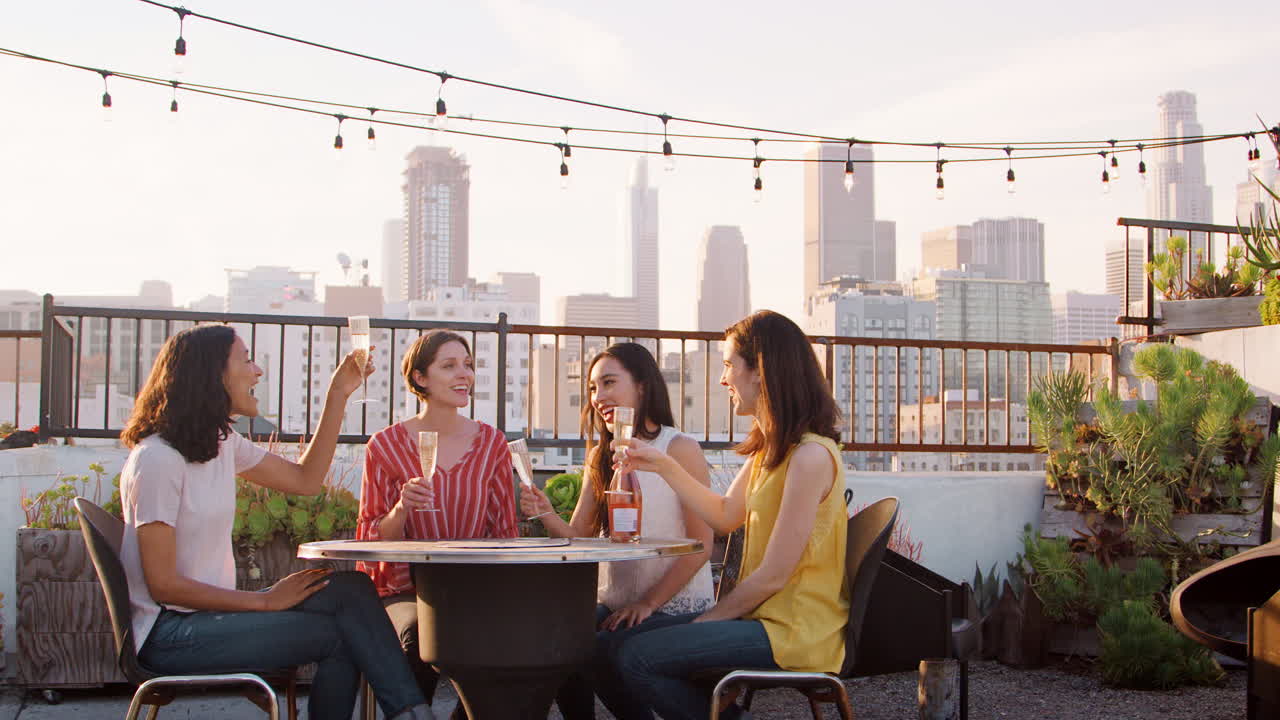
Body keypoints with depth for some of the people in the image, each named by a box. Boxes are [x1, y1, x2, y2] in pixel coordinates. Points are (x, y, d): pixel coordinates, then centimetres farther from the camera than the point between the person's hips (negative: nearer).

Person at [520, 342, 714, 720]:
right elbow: (579, 536, 5)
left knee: (601, 650, -29)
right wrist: (547, 516, -16)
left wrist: (648, 603, -14)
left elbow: (700, 545, -12)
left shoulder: (679, 449, -8)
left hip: (675, 608, -5)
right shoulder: (602, 456, 13)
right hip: (615, 604, 6)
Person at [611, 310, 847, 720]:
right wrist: (664, 466, 15)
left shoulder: (810, 455, -20)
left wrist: (708, 619, -9)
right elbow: (725, 516, 20)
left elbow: (772, 576, -19)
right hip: (764, 616, 10)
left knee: (637, 657, -17)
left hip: (793, 632, -10)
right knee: (632, 637, 12)